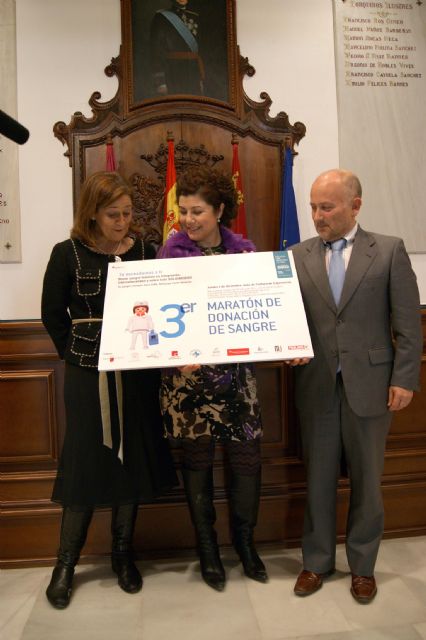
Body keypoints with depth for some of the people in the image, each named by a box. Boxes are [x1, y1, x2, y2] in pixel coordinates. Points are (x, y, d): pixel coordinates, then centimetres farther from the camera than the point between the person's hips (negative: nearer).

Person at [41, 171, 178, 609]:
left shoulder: (145, 252, 3)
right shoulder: (68, 254, -2)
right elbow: (53, 314, 3)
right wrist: (78, 354, -1)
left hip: (137, 375, 2)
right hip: (87, 376, -2)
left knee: (132, 459, 11)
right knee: (84, 463, 6)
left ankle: (123, 553, 32)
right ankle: (66, 562, 27)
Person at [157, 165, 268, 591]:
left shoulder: (244, 250, 3)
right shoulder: (170, 253, -2)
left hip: (235, 372, 2)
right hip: (187, 375, -1)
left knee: (247, 457, 6)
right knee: (197, 461, 9)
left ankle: (244, 541, 32)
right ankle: (207, 549, 31)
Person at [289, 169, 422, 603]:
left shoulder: (389, 250, -1)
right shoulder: (298, 255, 5)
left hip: (369, 384, -1)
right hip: (316, 385, 2)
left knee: (366, 479, 12)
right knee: (318, 478, 13)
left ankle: (362, 565, 33)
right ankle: (317, 560, 33)